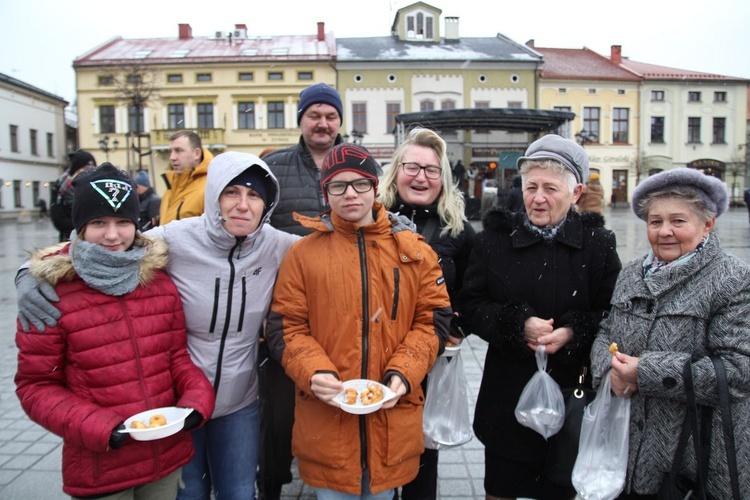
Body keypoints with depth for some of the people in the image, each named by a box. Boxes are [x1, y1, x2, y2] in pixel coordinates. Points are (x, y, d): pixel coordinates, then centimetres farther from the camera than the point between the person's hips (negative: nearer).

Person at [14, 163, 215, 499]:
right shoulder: (51, 293, -11)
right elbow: (36, 386, -7)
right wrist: (98, 428, -19)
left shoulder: (159, 279, -1)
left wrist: (197, 400, -11)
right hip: (99, 470, -3)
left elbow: (178, 354, 5)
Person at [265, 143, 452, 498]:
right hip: (326, 421, -1)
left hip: (392, 419, 2)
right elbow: (285, 327, -1)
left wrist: (404, 373, -10)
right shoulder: (303, 254, -1)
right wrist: (314, 373, -18)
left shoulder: (414, 251, 3)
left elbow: (433, 318, 4)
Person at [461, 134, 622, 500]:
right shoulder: (495, 238, -1)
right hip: (507, 394, 0)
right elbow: (472, 304, -4)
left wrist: (573, 333, -19)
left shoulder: (598, 243, -1)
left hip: (570, 394, 0)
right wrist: (518, 324, -18)